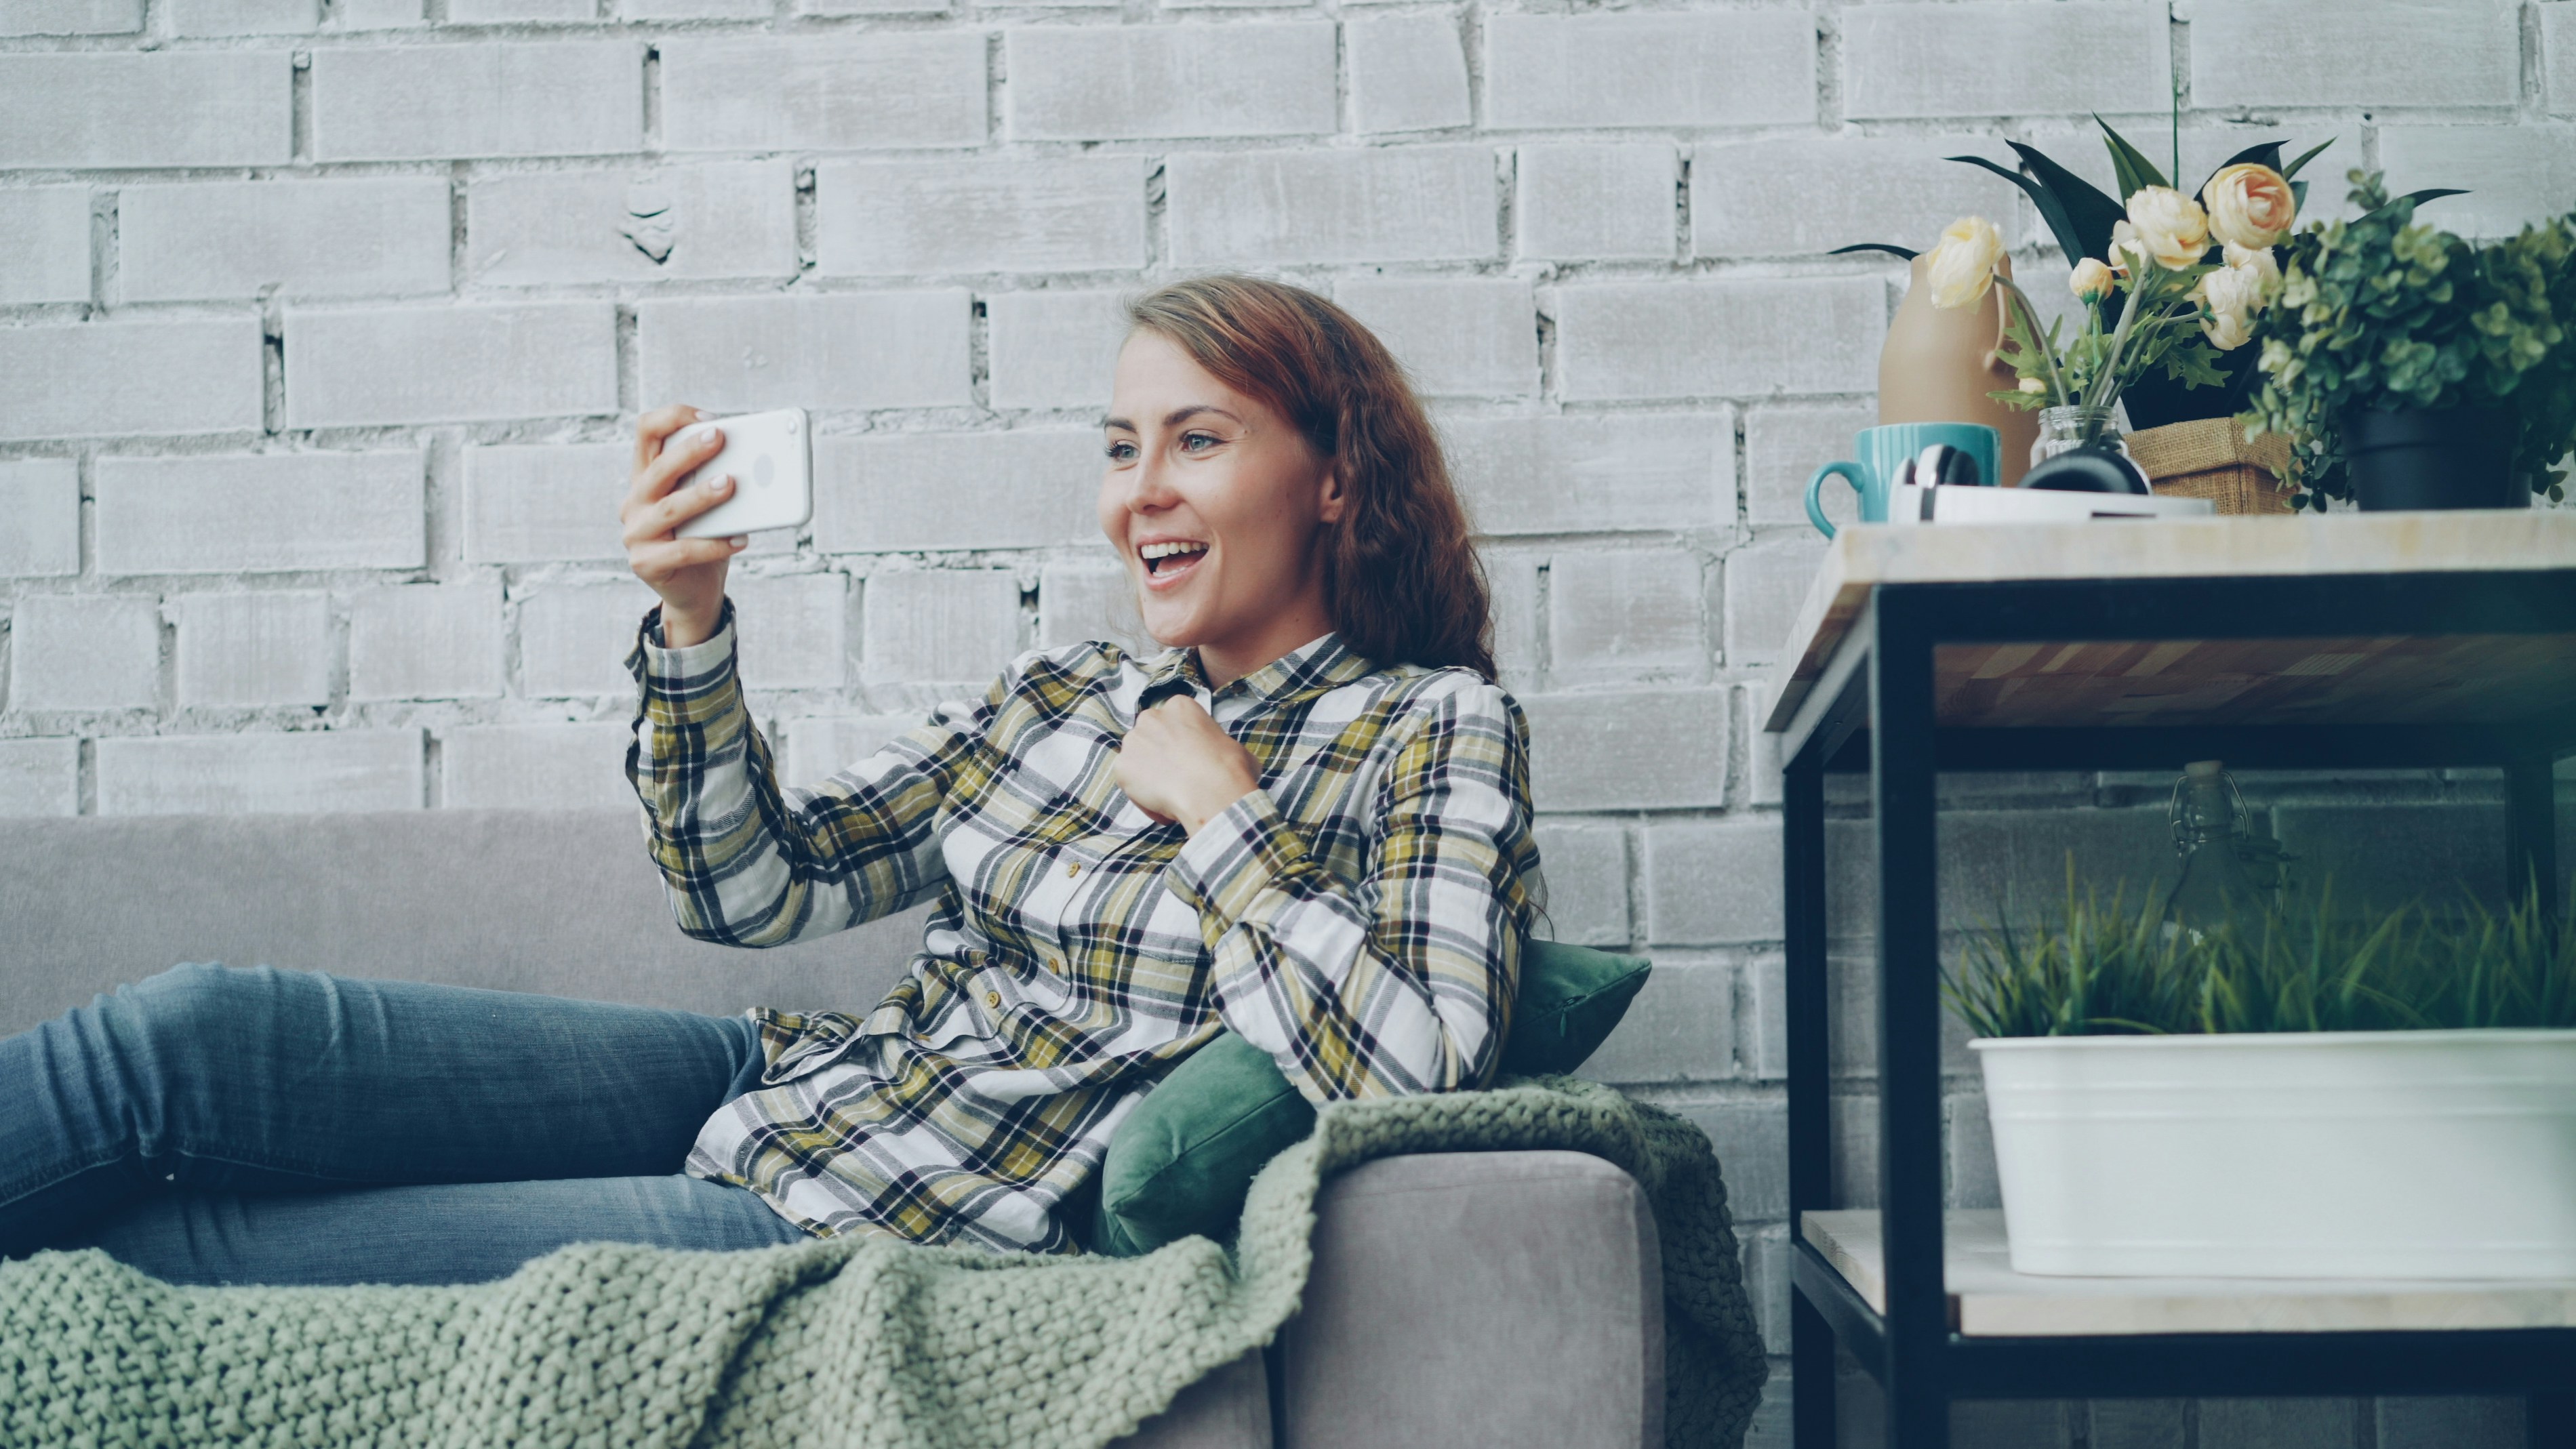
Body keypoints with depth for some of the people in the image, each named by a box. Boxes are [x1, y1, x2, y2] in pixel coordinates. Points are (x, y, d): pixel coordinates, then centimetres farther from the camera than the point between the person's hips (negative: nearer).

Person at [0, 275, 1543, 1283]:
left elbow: (1410, 1074, -23)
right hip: (777, 1082, 6)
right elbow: (754, 887, 9)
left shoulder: (1434, 732, -6)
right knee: (186, 1030, -11)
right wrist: (692, 614, -5)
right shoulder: (1066, 691, 11)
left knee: (144, 1243, -11)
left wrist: (1215, 809, -14)